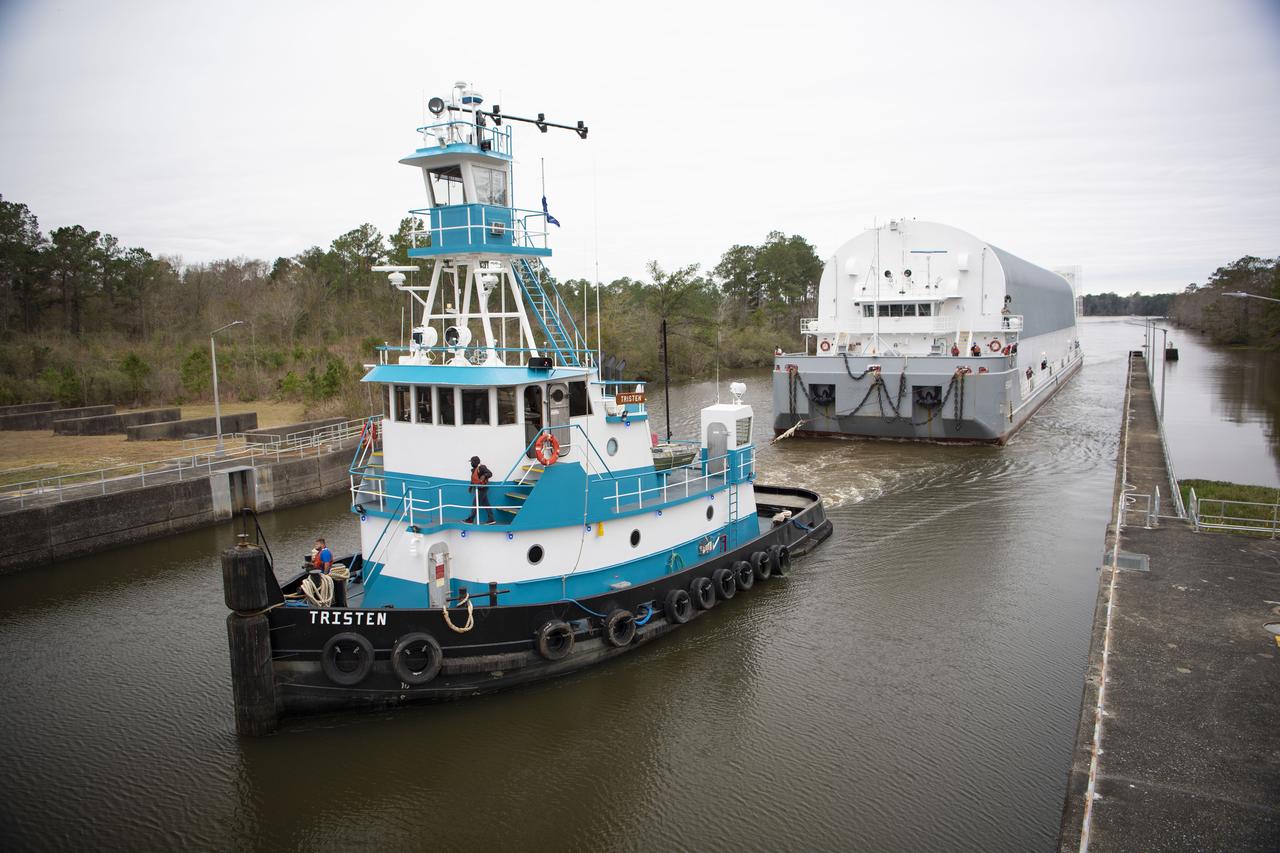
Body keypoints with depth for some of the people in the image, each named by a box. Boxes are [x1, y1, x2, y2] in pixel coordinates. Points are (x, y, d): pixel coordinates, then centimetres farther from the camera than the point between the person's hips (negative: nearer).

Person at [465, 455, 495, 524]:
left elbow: (490, 473, -20)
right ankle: (491, 520, 9)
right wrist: (470, 486, 18)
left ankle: (470, 520, 2)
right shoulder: (474, 469, 14)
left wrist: (484, 476, -37)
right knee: (486, 504, 8)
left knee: (475, 504, -4)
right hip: (478, 489, 9)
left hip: (482, 489, -9)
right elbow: (473, 480, 24)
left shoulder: (481, 467, -14)